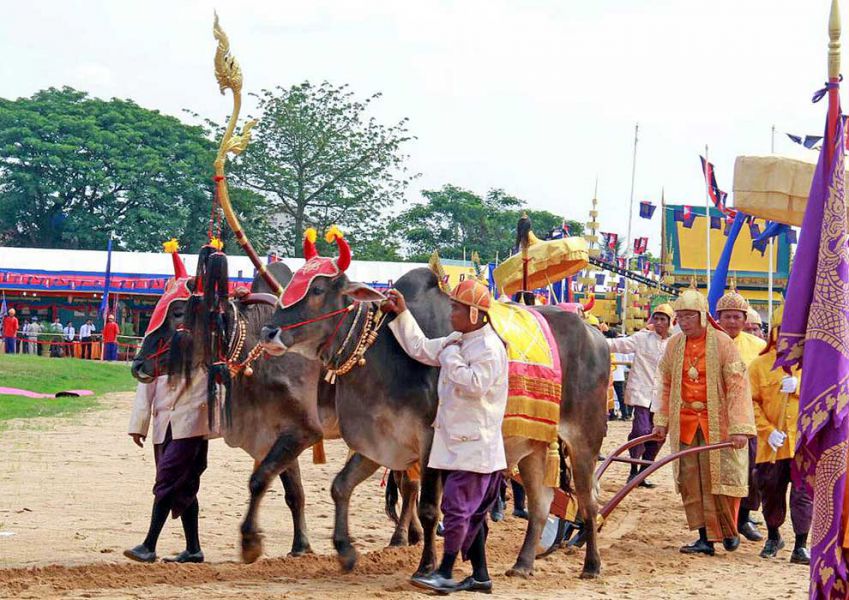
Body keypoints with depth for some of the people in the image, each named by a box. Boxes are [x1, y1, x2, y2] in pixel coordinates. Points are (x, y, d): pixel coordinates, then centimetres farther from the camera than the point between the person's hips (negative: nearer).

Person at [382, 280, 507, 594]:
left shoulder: (489, 348, -15)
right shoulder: (457, 341, 14)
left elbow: (475, 385, -26)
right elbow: (421, 349, 20)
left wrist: (452, 356, -15)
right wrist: (401, 314, 16)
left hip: (475, 444, -9)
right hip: (456, 442, 9)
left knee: (457, 506, -8)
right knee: (470, 511, 11)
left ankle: (445, 574, -4)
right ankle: (480, 576, 16)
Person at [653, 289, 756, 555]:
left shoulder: (722, 343, -9)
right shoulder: (674, 345, 6)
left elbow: (737, 386, -12)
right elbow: (666, 385, 16)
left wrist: (739, 427, -18)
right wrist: (661, 420, 12)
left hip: (717, 423, -4)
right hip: (684, 423, 4)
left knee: (722, 477, -4)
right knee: (691, 482, 1)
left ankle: (729, 531, 18)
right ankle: (705, 538, 7)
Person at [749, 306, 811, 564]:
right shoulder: (759, 365, 5)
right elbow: (752, 403, 0)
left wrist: (798, 386, -13)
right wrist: (768, 431, -12)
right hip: (772, 443, 1)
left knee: (804, 492, -7)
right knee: (770, 491, 9)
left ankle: (801, 546, -3)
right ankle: (773, 537, 33)